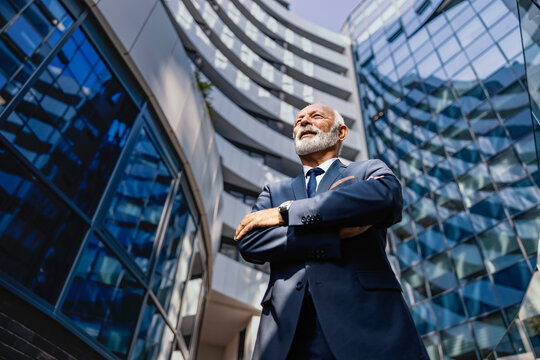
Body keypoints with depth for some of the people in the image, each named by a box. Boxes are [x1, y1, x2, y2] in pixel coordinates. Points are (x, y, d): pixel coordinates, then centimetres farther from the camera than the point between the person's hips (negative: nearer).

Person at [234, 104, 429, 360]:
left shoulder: (369, 171, 13)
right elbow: (248, 243, 1)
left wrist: (285, 212, -7)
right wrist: (337, 233, -9)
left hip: (366, 318, -1)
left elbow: (386, 197, -11)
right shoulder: (275, 191, 18)